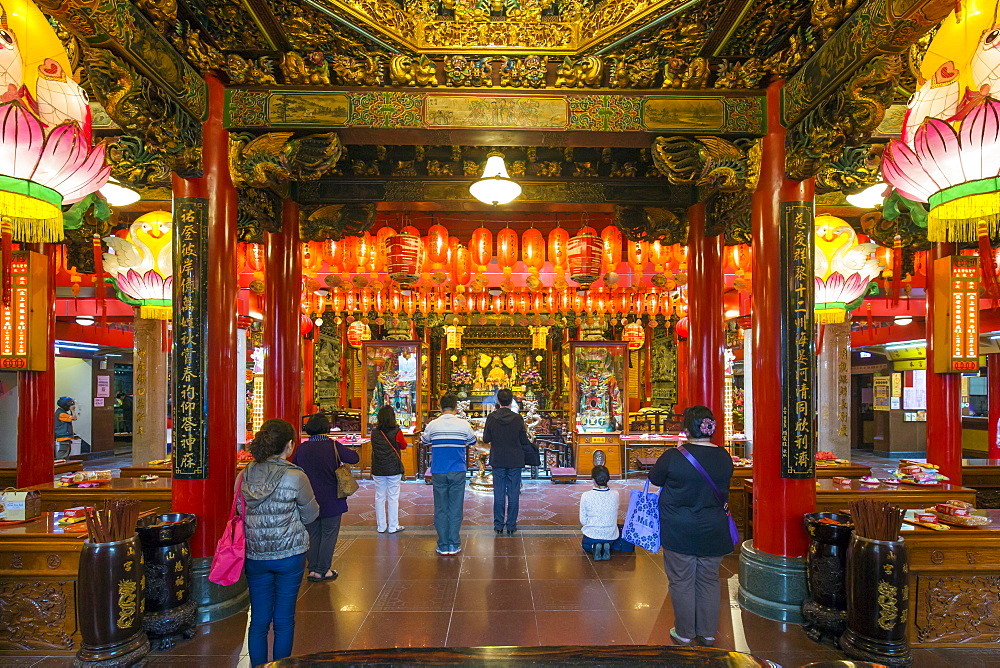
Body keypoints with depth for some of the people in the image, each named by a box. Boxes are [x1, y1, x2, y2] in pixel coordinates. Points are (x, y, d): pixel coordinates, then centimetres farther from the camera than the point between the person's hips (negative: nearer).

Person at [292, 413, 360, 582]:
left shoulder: (301, 448, -4)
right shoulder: (333, 446, -13)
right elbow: (355, 458, -11)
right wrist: (340, 460, 7)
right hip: (330, 500, -3)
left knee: (312, 535, 15)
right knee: (329, 535, 8)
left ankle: (312, 568, 21)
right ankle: (322, 570, 12)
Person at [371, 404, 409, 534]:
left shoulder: (374, 433, -1)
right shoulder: (396, 432, -11)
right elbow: (404, 446, 5)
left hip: (378, 470, 3)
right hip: (393, 469, -3)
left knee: (379, 497, 10)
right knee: (393, 498, 4)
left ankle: (381, 526, 18)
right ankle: (393, 527, 10)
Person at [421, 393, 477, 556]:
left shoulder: (432, 425, -3)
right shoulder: (464, 425, -4)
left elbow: (424, 441, 15)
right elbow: (472, 441, 13)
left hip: (438, 472, 0)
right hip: (458, 472, 0)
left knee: (440, 509, 8)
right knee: (455, 509, 7)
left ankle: (443, 545, 12)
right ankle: (454, 544, 11)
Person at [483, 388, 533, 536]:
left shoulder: (491, 418, -8)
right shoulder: (518, 418, -9)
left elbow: (486, 439, -3)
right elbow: (524, 441, -5)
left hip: (498, 461, 1)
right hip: (515, 461, 0)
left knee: (499, 493, 8)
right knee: (513, 493, 7)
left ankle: (499, 525, 13)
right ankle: (511, 526, 11)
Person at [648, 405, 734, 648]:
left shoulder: (673, 457, -18)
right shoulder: (724, 457, -6)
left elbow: (655, 479, -1)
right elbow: (723, 490, 10)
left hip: (679, 532, -4)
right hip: (713, 531, 4)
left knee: (681, 582, 10)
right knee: (709, 581, 17)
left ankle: (685, 634, 21)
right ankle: (708, 634, 28)